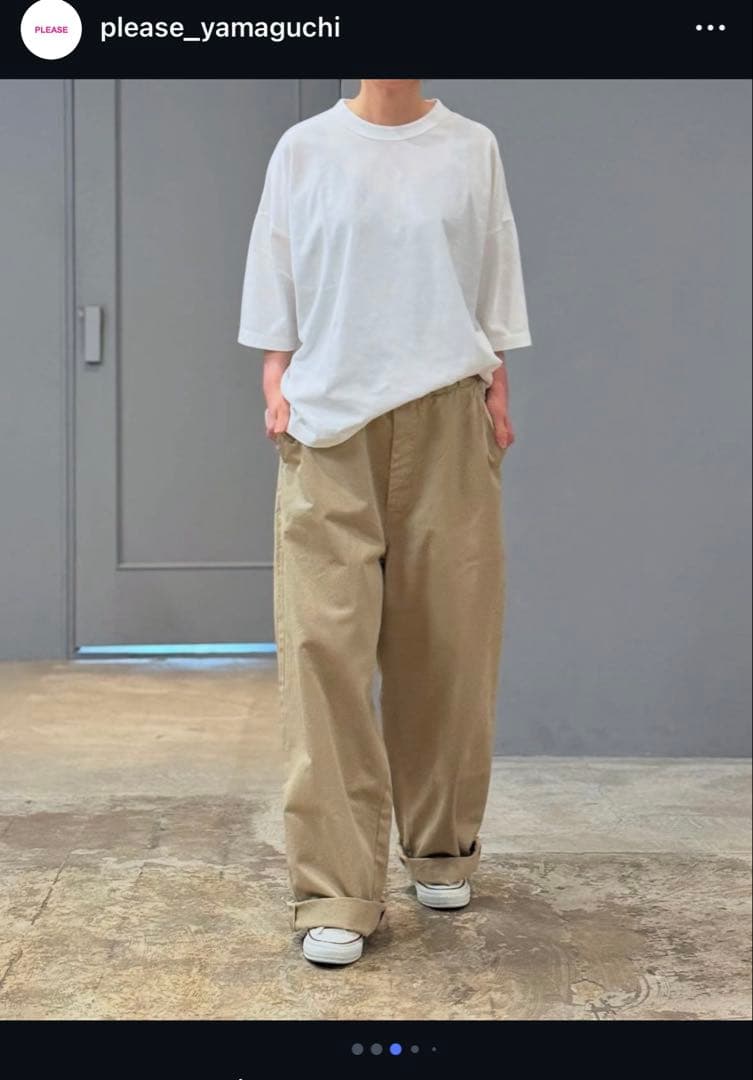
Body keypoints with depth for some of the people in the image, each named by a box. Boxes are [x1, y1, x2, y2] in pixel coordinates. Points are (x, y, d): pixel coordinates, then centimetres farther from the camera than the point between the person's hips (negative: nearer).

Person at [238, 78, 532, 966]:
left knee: (445, 638, 5)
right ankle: (337, 892, -5)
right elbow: (276, 287, 8)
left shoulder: (472, 150, 8)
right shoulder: (304, 150, 6)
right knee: (326, 643, -8)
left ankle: (441, 848, 25)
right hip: (329, 425, -1)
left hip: (444, 423, 1)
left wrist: (497, 387, 3)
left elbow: (493, 291, 11)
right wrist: (276, 384, -1)